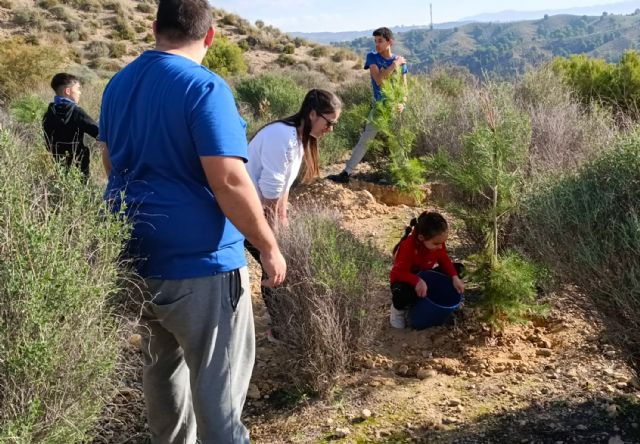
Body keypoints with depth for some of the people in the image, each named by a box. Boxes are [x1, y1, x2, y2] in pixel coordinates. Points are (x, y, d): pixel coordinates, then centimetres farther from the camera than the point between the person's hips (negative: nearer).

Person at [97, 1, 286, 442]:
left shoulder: (119, 84, 8)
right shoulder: (204, 86, -17)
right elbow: (228, 182, -22)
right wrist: (269, 247, -12)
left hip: (135, 254, 8)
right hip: (198, 260, -8)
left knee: (162, 363, 22)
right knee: (219, 378, 3)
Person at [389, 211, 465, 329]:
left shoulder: (437, 242, -17)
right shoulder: (408, 247, -35)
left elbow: (444, 260, -4)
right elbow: (398, 273, -35)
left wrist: (455, 278, -19)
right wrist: (417, 281, -52)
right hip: (406, 279, -6)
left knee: (457, 268, -7)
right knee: (403, 296, -41)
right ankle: (398, 309, -3)